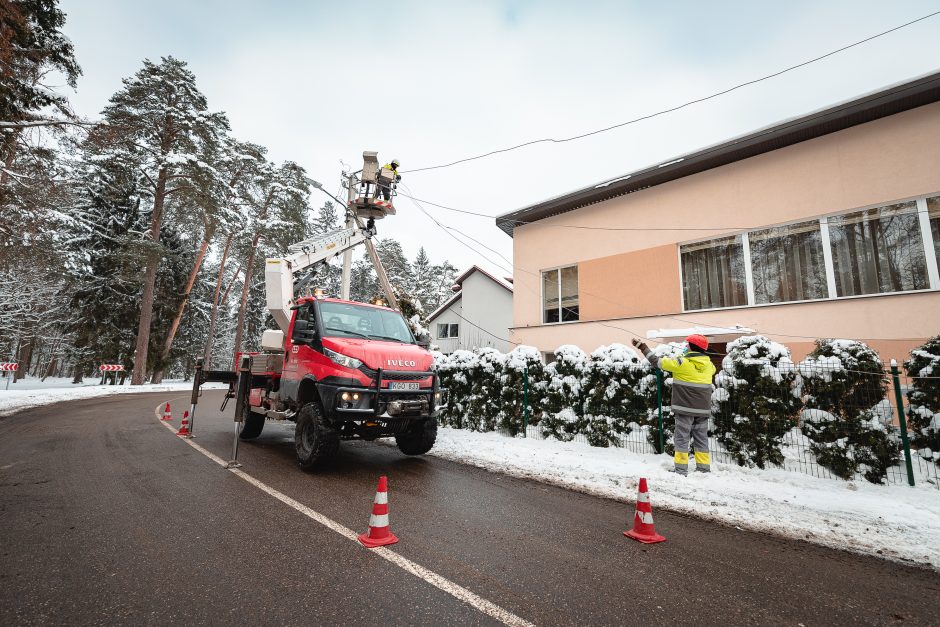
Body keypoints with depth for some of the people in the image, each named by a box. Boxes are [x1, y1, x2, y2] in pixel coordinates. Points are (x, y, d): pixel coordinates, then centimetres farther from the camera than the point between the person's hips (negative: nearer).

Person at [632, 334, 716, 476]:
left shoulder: (682, 363, -13)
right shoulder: (708, 364, 4)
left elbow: (658, 361, -8)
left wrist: (643, 347, 1)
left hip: (685, 408, -5)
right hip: (703, 410, 5)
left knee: (682, 438, 1)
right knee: (701, 439, 13)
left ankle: (681, 470, 2)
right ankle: (704, 469, 17)